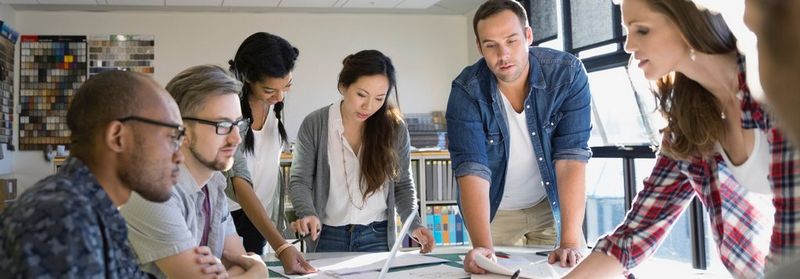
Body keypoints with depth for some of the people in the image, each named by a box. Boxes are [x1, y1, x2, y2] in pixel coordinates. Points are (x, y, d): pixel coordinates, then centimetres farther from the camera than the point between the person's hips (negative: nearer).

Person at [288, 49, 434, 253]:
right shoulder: (314, 125, -8)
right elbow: (300, 180, -5)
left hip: (377, 238, 1)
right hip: (327, 238, 0)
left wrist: (414, 225, -9)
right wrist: (308, 214, -23)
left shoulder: (395, 128, -5)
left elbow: (403, 184, 4)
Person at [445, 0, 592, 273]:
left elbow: (571, 156, -24)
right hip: (494, 211, 0)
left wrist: (571, 241, -32)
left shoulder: (568, 74, -20)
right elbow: (472, 169, -28)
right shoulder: (466, 91, -21)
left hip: (553, 204, 1)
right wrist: (483, 246, -41)